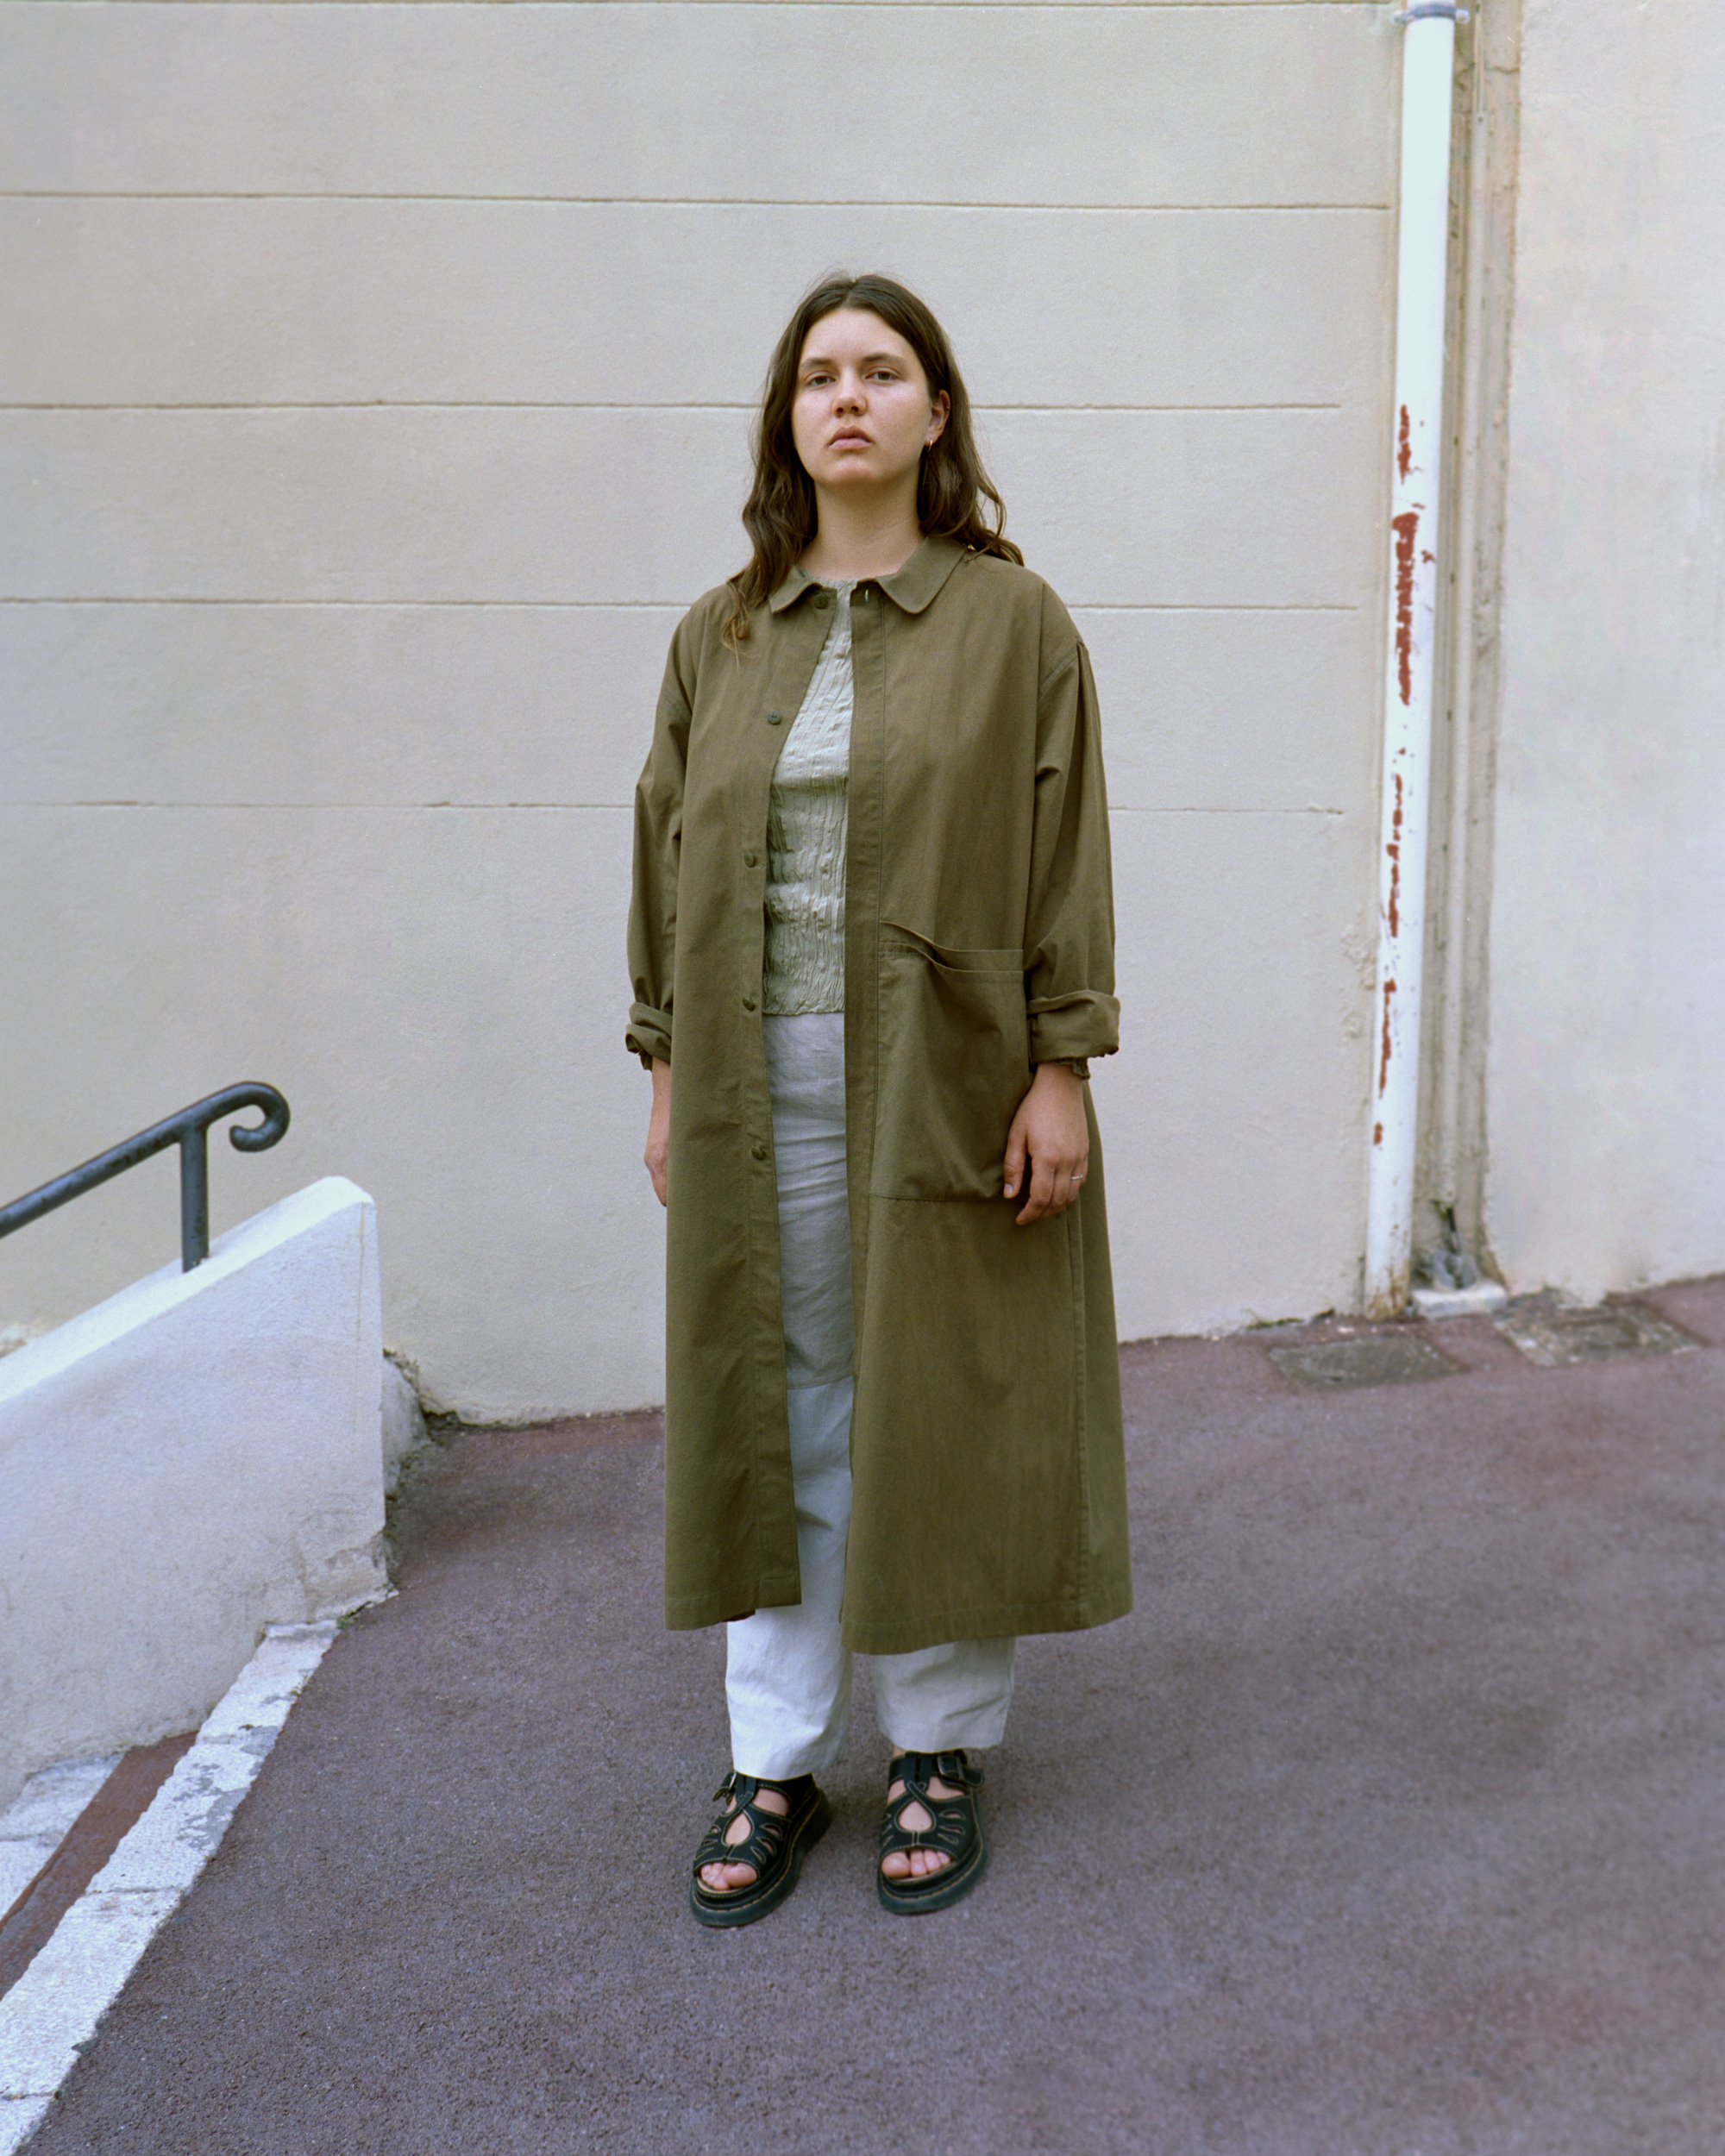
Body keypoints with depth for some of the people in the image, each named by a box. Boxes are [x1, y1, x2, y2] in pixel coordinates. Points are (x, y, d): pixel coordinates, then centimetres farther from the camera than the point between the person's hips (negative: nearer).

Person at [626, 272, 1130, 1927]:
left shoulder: (1011, 621, 0)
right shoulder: (720, 638, 8)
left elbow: (1067, 854, -3)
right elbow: (669, 857, 10)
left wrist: (1062, 1069, -9)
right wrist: (667, 1071, 6)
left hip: (947, 1087, -3)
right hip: (760, 1091, 3)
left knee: (939, 1410, 6)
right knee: (773, 1412, 9)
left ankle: (940, 1747, 24)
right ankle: (774, 1764, 23)